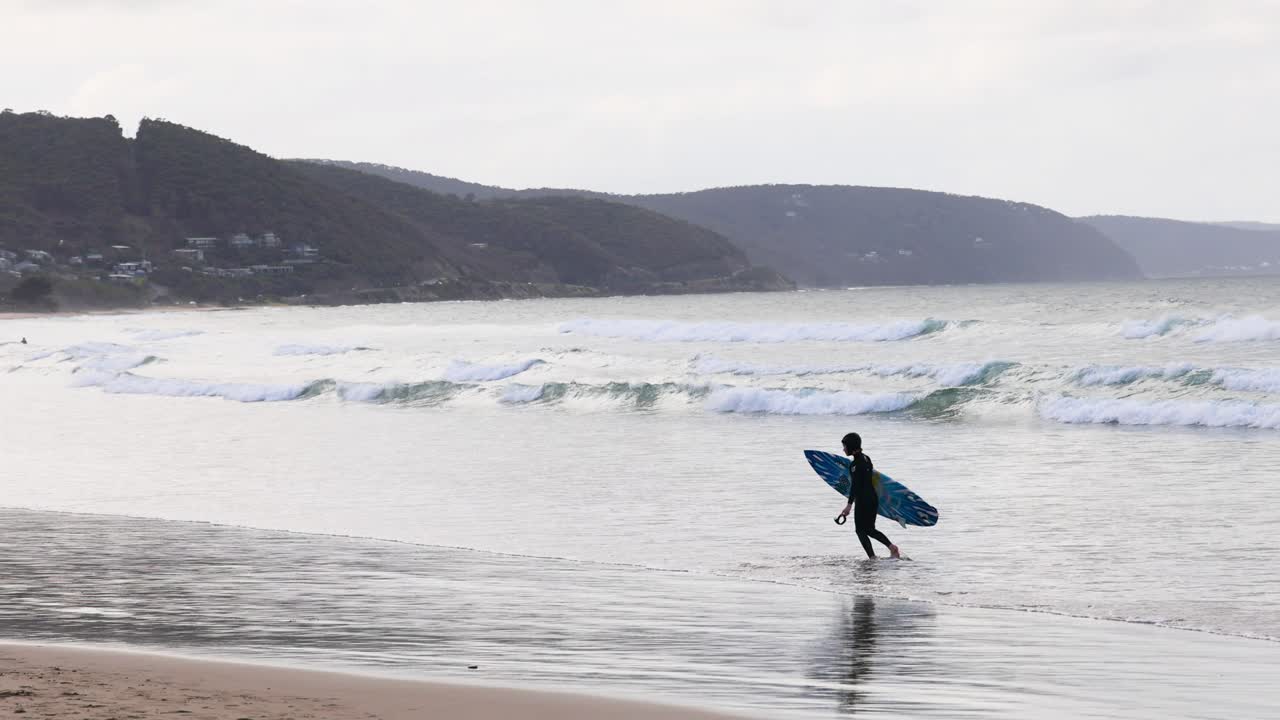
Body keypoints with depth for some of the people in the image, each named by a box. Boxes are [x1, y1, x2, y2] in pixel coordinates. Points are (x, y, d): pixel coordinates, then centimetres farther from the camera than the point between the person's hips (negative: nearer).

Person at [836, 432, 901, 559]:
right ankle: (891, 546, 3)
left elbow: (855, 485, -23)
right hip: (874, 498, 9)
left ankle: (872, 557, -4)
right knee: (869, 529, 17)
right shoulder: (866, 459, 10)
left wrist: (850, 504, -27)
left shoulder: (855, 464, -17)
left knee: (860, 530, 2)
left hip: (863, 500, -9)